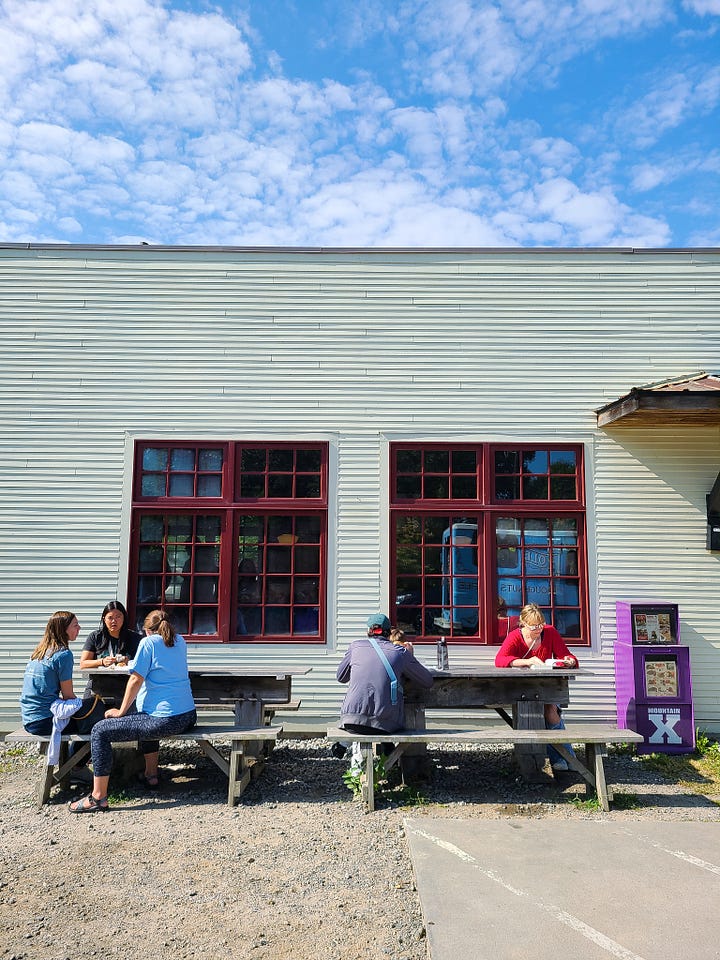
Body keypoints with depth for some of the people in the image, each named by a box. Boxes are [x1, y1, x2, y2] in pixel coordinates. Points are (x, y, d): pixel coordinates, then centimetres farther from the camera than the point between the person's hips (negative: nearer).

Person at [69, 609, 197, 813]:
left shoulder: (148, 642, -4)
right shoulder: (180, 642, 15)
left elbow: (136, 680, -8)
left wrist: (121, 711, 0)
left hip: (165, 720, -8)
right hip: (188, 716, 8)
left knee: (100, 731, 0)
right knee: (144, 717, 37)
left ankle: (98, 797, -1)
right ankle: (151, 774, 36)